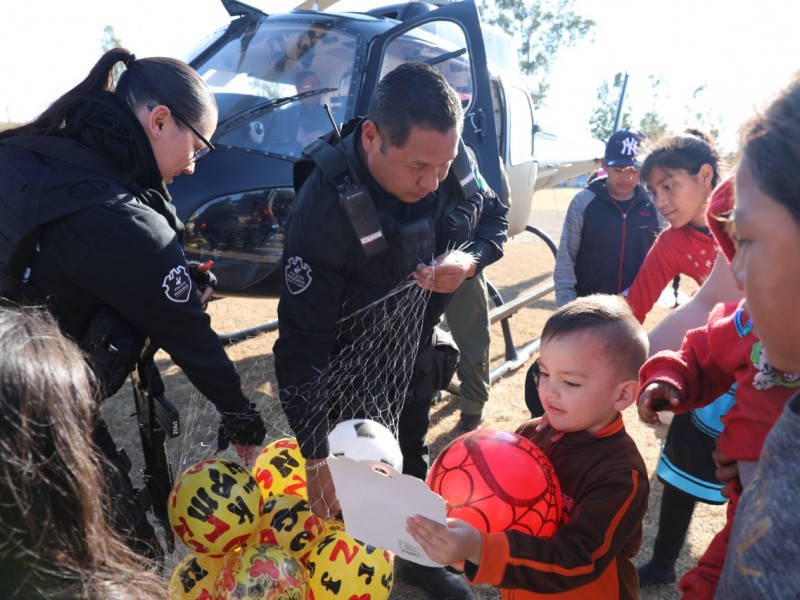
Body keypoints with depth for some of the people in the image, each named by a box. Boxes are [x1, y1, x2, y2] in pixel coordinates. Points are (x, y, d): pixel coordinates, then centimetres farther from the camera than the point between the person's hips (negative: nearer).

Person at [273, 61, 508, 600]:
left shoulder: (452, 163, -19)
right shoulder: (325, 207, -35)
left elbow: (495, 217, 1)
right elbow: (303, 344, -32)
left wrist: (470, 260, -22)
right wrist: (316, 459, -29)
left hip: (419, 350, 6)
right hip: (355, 370, -5)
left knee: (413, 463, 24)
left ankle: (416, 556, 50)